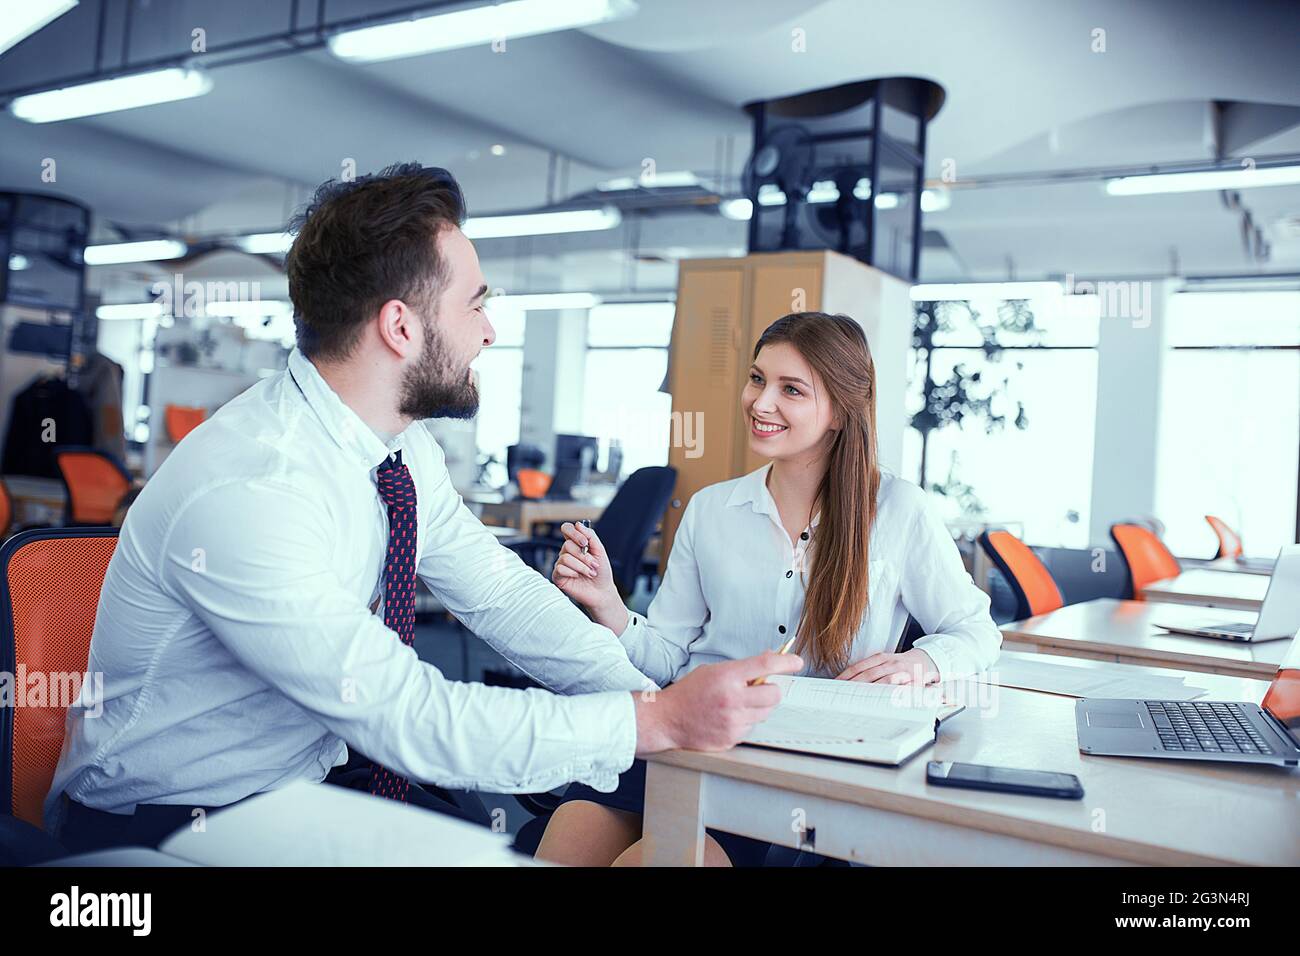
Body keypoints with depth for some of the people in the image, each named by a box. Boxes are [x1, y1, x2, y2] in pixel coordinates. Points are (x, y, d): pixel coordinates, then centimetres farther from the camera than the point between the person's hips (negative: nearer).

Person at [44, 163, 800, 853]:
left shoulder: (407, 451, -4)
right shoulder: (245, 495, -30)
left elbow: (502, 595, -1)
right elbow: (409, 717, -29)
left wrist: (648, 694, -14)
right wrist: (658, 723, -28)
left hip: (324, 772, 7)